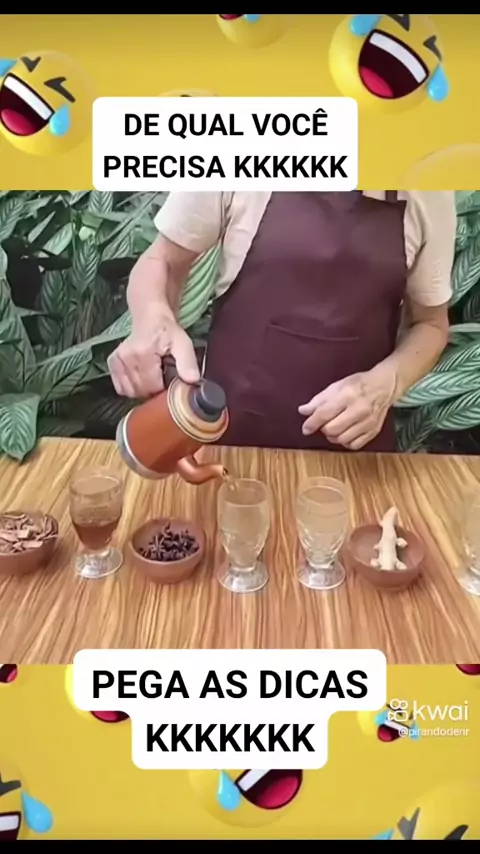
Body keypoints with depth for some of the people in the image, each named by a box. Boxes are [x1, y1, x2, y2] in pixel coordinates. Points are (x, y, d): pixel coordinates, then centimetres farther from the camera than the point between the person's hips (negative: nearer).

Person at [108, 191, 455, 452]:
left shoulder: (430, 191, -5)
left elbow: (431, 322, 5)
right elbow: (162, 261, -2)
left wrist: (387, 381, -17)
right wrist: (154, 320, -25)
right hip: (233, 430, -1)